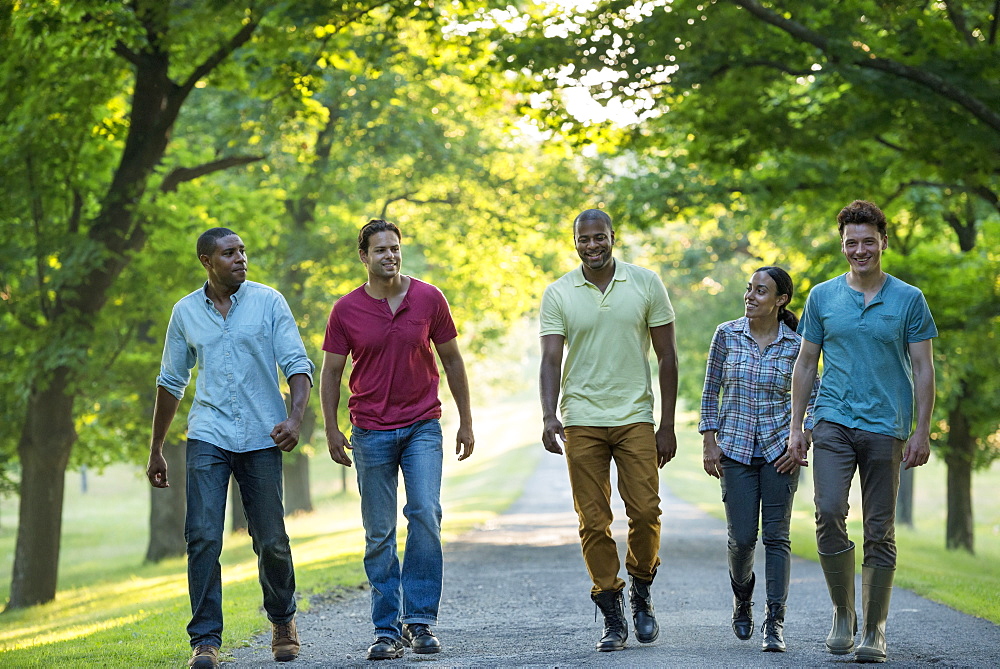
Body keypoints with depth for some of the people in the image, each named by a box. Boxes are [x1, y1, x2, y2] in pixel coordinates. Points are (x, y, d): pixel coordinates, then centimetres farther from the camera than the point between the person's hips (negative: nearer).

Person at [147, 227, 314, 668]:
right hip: (208, 437, 1)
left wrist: (296, 416, -20)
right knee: (203, 537, -11)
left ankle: (283, 622, 28)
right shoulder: (185, 312, 8)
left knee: (271, 540, 4)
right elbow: (171, 382, 16)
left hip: (261, 437, -1)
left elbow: (297, 363, -3)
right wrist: (156, 449, 17)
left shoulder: (268, 302, 2)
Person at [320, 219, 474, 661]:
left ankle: (419, 620, -7)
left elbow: (452, 361, 8)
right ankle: (387, 630, 7)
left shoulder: (429, 299, 1)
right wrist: (331, 429, -2)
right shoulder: (346, 311, -1)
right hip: (370, 432, 0)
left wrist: (466, 421, 7)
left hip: (422, 427, 0)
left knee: (425, 514, -15)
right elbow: (331, 373, 6)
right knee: (379, 534, 2)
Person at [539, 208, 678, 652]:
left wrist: (667, 426, 0)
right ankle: (612, 615, 8)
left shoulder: (646, 284, 2)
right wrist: (549, 417, -20)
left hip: (636, 417, 0)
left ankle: (641, 592, 18)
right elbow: (551, 360, -3)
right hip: (581, 421, 0)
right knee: (593, 521, -1)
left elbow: (667, 356, 4)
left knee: (645, 511, -7)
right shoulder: (558, 294, 3)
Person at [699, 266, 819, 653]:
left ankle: (775, 622, -1)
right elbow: (710, 391, 7)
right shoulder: (727, 335, 2)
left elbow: (816, 399, 5)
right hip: (736, 448, 1)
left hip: (779, 450, -1)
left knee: (776, 535, -4)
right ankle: (742, 599, 28)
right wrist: (709, 443, 2)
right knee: (742, 538, -1)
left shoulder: (796, 345, -2)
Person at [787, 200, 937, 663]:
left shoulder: (908, 300, 4)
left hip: (886, 427, -1)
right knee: (829, 513, -16)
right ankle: (842, 612, 2)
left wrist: (922, 431, -3)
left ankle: (874, 630, 10)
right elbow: (805, 364, 13)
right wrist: (795, 426, 7)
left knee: (880, 532, 1)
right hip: (833, 421, 1)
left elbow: (923, 369, 4)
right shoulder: (822, 297, 8)